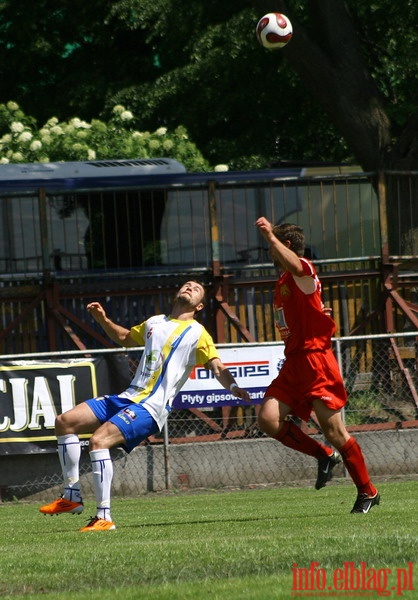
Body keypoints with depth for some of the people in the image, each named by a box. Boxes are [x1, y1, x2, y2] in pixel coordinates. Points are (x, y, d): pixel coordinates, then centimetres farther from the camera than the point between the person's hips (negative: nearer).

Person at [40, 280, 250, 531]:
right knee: (65, 422, 3)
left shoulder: (197, 333, 1)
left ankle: (104, 518, -28)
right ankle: (72, 497, 7)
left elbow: (218, 368, -9)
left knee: (99, 440, -28)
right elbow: (125, 337, 38)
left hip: (151, 407, -8)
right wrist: (103, 319, 21)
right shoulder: (154, 323, 21)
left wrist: (233, 387, -29)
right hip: (127, 397, 8)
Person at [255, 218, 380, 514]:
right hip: (293, 363, 9)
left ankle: (368, 492, 7)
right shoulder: (283, 281, 20)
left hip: (315, 360, -9)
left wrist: (270, 235, -35)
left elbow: (294, 265, -34)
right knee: (268, 419, -11)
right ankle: (324, 456, 8)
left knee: (334, 431, -7)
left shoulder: (303, 272, -8)